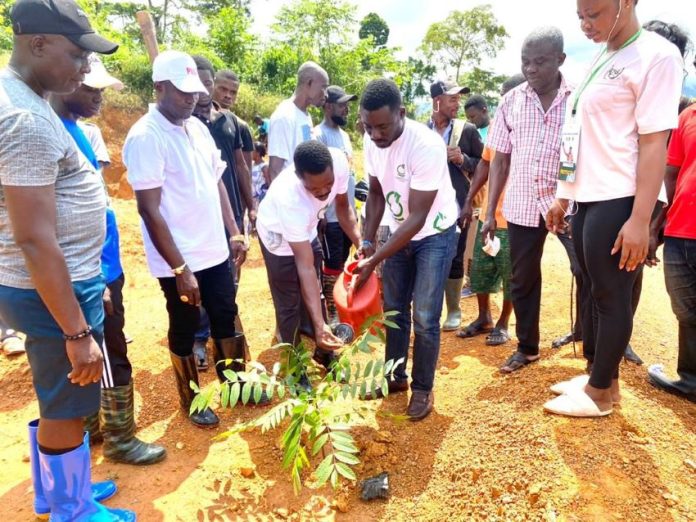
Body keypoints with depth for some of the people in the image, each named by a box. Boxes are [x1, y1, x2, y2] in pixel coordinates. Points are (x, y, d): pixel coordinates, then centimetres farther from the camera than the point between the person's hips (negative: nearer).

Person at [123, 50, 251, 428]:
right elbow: (150, 210, -19)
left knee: (226, 319, 18)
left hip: (214, 251, 7)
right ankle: (191, 402, 32)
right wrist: (180, 269, -20)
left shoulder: (197, 127, 7)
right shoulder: (145, 137, -17)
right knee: (185, 331, 10)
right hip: (179, 262, -7)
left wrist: (234, 233, 9)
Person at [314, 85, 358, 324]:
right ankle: (331, 312, 13)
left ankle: (338, 304, 29)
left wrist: (353, 206, 18)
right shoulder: (319, 135, -13)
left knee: (342, 261, 16)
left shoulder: (344, 135, 14)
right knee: (332, 264, 0)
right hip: (331, 214, -8)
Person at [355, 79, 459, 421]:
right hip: (400, 232, 6)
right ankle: (396, 376, 29)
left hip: (434, 234, -6)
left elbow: (417, 217, -30)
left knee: (425, 317, -5)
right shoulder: (371, 142, -11)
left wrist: (375, 261, -31)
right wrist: (368, 241, -9)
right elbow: (376, 193, 2)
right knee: (393, 309, 11)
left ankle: (423, 389, 14)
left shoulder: (427, 146, -31)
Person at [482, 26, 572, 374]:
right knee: (522, 280, 11)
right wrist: (490, 213, 3)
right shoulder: (512, 101, 3)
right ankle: (527, 347, 30)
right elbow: (500, 160, 5)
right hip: (521, 205, 3)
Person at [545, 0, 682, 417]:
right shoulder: (600, 62, 16)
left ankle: (600, 392, 15)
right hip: (587, 200, 8)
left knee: (612, 297, 1)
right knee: (595, 294, 14)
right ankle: (600, 377, 28)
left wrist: (640, 219, -20)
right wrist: (564, 197, 18)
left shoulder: (656, 56, -8)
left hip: (617, 202, -8)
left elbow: (654, 143, -15)